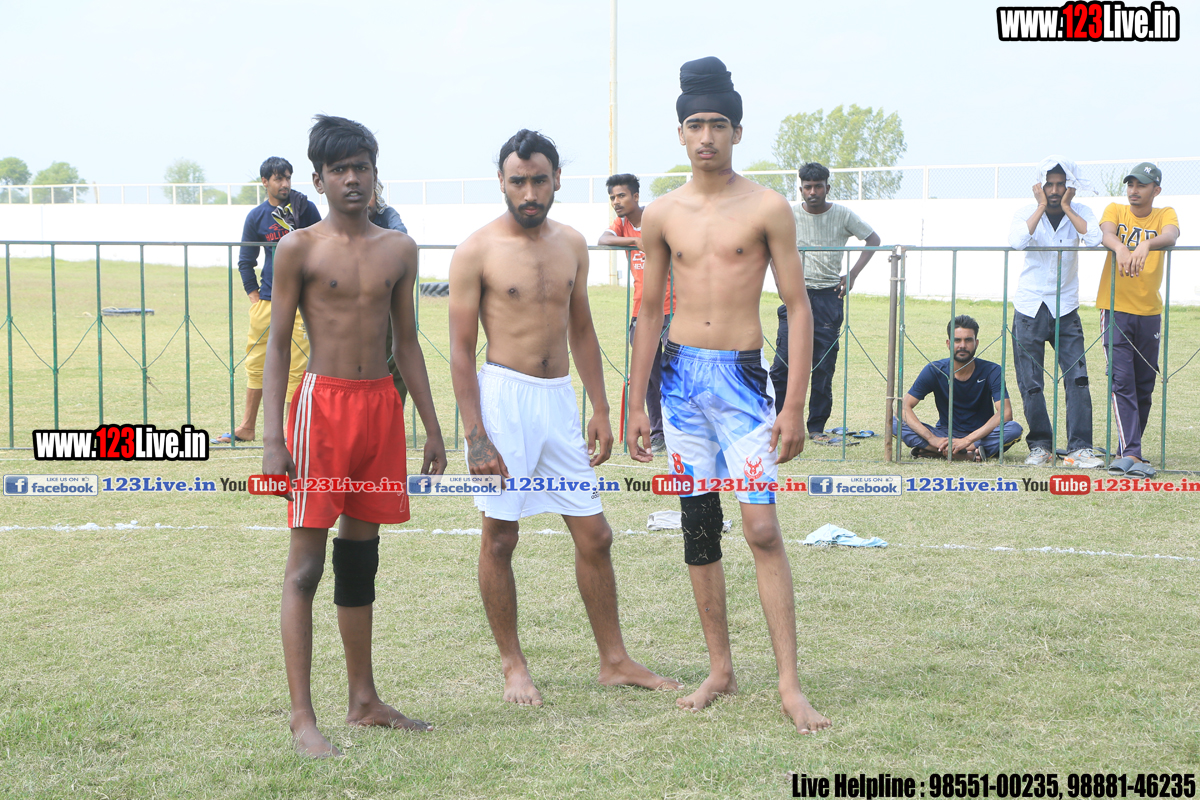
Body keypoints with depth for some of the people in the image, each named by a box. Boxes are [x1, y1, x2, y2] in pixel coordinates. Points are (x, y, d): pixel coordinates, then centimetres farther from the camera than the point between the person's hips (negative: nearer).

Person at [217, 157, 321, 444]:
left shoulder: (305, 208, 2)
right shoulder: (256, 216, 7)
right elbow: (245, 262, 13)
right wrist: (254, 297, 4)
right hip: (267, 299, 2)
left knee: (297, 366, -5)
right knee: (257, 364, 8)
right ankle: (247, 428, 18)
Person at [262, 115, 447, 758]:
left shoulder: (398, 250, 11)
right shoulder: (300, 249, -2)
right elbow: (277, 344, -3)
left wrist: (432, 429, 14)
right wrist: (273, 440, -10)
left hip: (382, 405, 5)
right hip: (323, 402, -5)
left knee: (360, 557, 13)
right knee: (306, 562, -5)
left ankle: (364, 701, 22)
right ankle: (302, 716, -3)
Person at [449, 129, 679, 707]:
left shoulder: (571, 245, 10)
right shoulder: (477, 251, -6)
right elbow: (461, 347, -7)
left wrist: (600, 409, 12)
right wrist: (475, 435, -13)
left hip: (560, 399, 5)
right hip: (502, 396, -5)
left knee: (594, 535, 6)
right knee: (500, 537, 2)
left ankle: (614, 661, 17)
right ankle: (512, 665, 16)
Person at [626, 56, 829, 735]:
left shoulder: (767, 208, -3)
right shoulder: (662, 215, 8)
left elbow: (799, 308, -3)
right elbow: (650, 311, 13)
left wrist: (795, 406, -9)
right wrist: (636, 406, 11)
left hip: (742, 377, -4)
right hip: (680, 378, 4)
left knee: (763, 530, -10)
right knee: (699, 529, 8)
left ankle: (791, 685, -5)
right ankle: (721, 669, 19)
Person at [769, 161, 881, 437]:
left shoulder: (842, 215, 1)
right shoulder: (790, 214, 1)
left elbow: (873, 239, 11)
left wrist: (853, 274, 2)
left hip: (829, 295, 0)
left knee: (824, 364, 0)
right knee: (783, 359, -8)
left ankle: (817, 427, 8)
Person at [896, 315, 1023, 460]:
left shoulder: (991, 371, -11)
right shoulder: (934, 371, -8)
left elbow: (1005, 413, -22)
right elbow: (904, 407, -15)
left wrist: (967, 440, -33)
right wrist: (932, 438, -30)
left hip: (981, 436, -1)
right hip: (944, 435, 1)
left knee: (1014, 429, -32)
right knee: (896, 424, -23)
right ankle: (967, 455, -29)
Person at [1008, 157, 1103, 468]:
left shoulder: (1080, 212, 0)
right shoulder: (1027, 213, -2)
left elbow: (1094, 239, -22)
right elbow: (1016, 241, -25)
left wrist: (1066, 207, -15)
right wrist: (1042, 207, -17)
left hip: (1066, 309, 0)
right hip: (1030, 309, 0)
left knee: (1077, 377, -8)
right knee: (1030, 383, 1)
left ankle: (1080, 448, -6)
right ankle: (1040, 446, 13)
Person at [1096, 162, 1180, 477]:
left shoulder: (1165, 214, 4)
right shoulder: (1115, 210, 4)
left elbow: (1170, 236, -20)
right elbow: (1106, 232, -19)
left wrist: (1145, 245, -43)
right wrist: (1120, 248, -43)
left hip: (1150, 312, 2)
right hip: (1115, 309, -2)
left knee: (1144, 386, 8)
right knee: (1122, 381, -13)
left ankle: (1128, 451, 20)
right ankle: (1131, 454, -20)